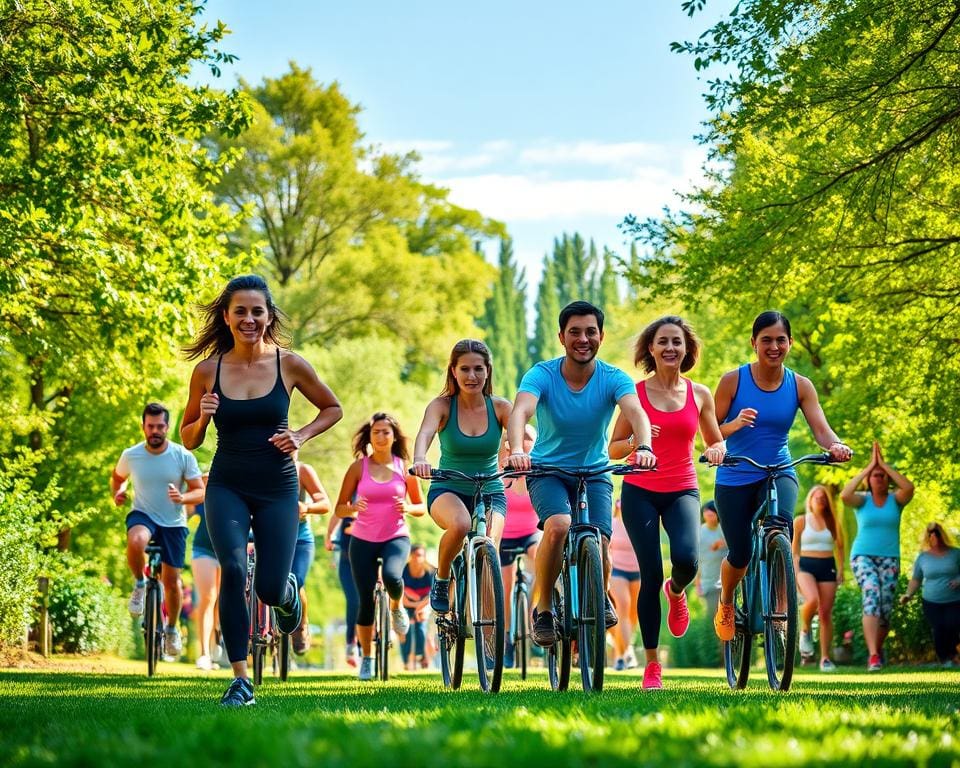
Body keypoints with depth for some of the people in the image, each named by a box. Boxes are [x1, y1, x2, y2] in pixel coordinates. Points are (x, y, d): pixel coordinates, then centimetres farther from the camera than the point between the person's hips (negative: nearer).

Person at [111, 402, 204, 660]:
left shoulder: (183, 456, -10)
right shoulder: (130, 455, -6)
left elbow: (200, 491, -6)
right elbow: (117, 477, 15)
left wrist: (182, 498, -27)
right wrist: (118, 492, -7)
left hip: (173, 523, 1)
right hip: (143, 515, -1)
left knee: (172, 581, 5)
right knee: (136, 542, -37)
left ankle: (172, 629, 31)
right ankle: (139, 584, -8)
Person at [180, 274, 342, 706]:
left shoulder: (289, 364, -4)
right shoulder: (207, 371, -2)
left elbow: (333, 409, 11)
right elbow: (189, 440, 8)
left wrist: (301, 436, -5)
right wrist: (203, 417, -13)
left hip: (277, 488, 0)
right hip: (227, 486, 0)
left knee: (270, 590, -3)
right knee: (233, 569, -23)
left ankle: (289, 591, 38)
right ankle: (240, 680, -14)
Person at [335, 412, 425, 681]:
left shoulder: (405, 467, 0)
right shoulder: (359, 467, -2)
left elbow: (420, 507, 8)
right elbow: (339, 508, 0)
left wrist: (407, 508, -15)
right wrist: (353, 508, -22)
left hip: (396, 537, -1)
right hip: (363, 540, 1)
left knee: (392, 577, -32)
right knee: (366, 601, -1)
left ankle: (396, 607, 3)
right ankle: (366, 658, 17)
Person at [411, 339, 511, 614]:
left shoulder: (499, 407, -5)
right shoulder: (442, 405, -8)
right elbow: (425, 433, -28)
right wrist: (419, 460, -51)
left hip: (490, 492, 1)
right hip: (448, 491, -1)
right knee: (460, 525, -35)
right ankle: (441, 581, -7)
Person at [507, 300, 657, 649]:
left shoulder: (613, 378, -13)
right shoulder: (542, 375, -16)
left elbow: (635, 412, -32)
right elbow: (520, 411, -34)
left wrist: (644, 447, -54)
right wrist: (516, 450, -55)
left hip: (594, 473, 1)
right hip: (547, 470, -1)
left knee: (598, 544, -19)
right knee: (559, 526, -31)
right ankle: (542, 608, -11)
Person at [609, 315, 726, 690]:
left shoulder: (699, 395, 5)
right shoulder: (636, 393, 0)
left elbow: (715, 442, 15)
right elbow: (613, 449, 2)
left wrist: (717, 450, -9)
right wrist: (635, 441, -19)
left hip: (682, 491, 1)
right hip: (640, 491, -1)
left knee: (686, 558, -25)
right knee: (651, 575, -6)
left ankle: (676, 591, 15)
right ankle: (651, 665, 6)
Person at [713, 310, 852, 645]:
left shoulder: (800, 386, -2)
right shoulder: (733, 381, -6)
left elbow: (821, 428, -13)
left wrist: (835, 445, -36)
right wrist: (735, 424, -28)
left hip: (779, 474, 0)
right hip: (735, 478, 0)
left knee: (781, 525, -31)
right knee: (740, 555, 2)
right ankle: (725, 604, 38)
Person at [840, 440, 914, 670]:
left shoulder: (895, 500, 5)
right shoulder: (862, 500, 3)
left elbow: (909, 488, -18)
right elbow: (844, 495, -20)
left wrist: (884, 464, -13)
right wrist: (869, 467, -15)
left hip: (889, 558, 2)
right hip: (863, 556, -2)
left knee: (886, 610, -2)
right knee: (871, 595, -26)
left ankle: (877, 650, 25)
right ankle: (873, 656, -36)